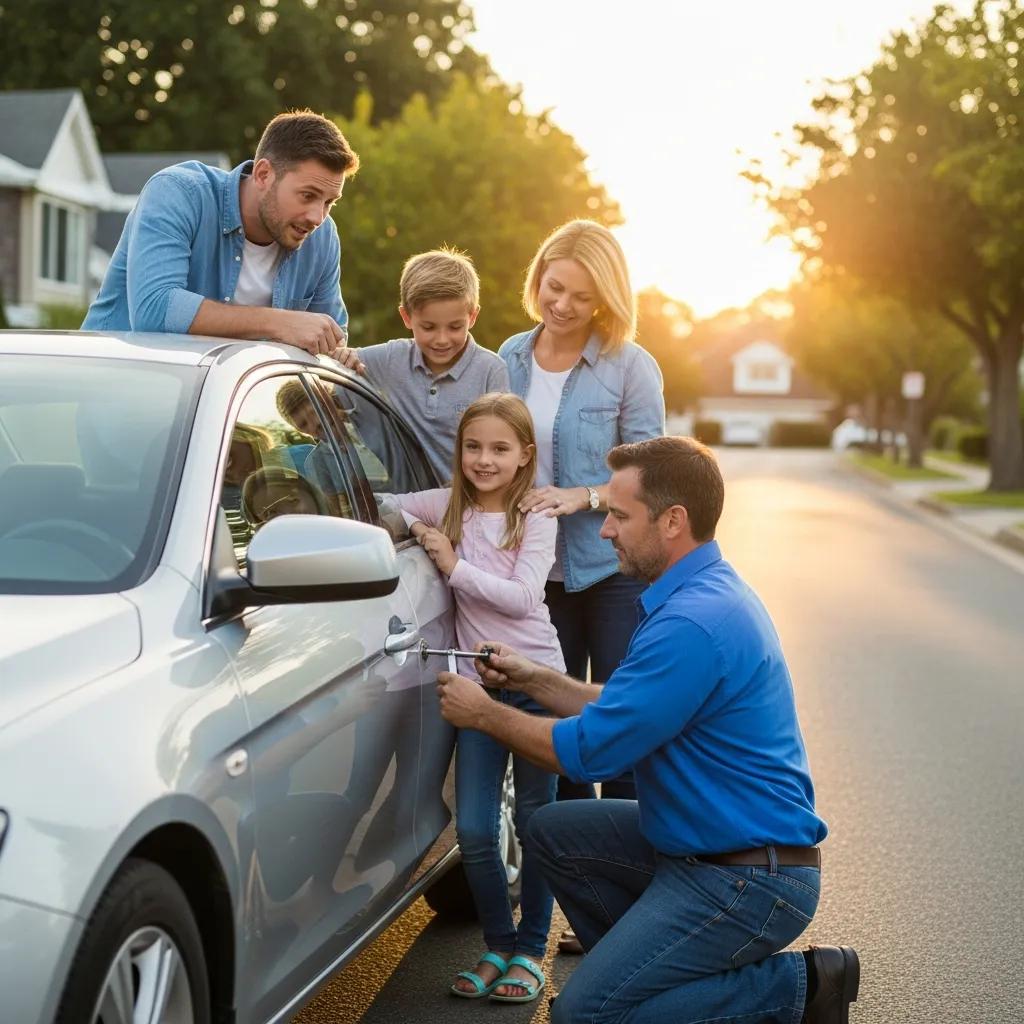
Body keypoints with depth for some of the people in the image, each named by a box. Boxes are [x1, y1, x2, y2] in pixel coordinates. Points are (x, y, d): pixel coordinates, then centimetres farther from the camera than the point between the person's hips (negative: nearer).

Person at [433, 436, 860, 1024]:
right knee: (554, 833, 13)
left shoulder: (693, 622, -25)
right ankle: (653, 968, 14)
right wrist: (534, 680, 11)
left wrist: (484, 714, -5)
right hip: (700, 844, 10)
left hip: (751, 881, -10)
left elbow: (588, 751, -19)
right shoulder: (709, 590, 8)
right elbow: (622, 713, 18)